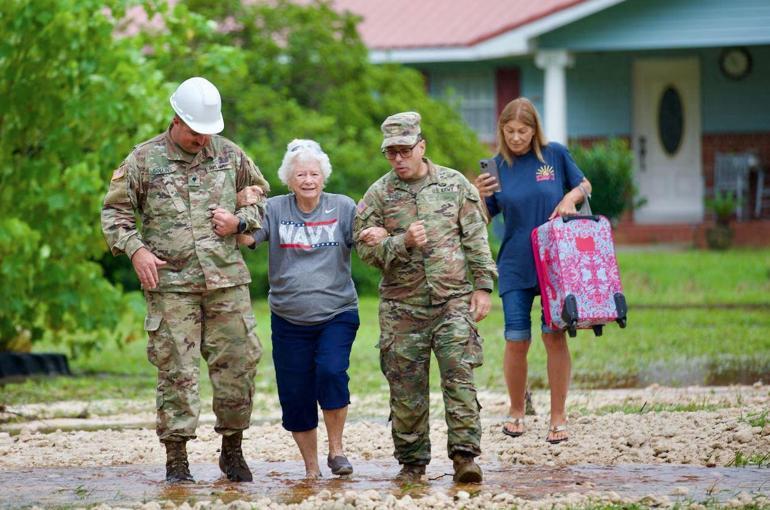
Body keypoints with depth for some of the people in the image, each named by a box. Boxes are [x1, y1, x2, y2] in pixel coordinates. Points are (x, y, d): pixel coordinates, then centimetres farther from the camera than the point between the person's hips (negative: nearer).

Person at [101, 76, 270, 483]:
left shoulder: (230, 155, 9)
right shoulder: (145, 159, 1)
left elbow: (263, 198, 21)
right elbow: (114, 211, 5)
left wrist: (240, 221, 1)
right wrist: (135, 250, -9)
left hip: (228, 281, 3)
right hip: (171, 284, -3)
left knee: (237, 365, 2)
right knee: (176, 371, -4)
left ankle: (232, 450, 18)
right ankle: (176, 461, 3)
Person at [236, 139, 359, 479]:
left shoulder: (342, 208, 1)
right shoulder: (276, 209, 3)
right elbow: (246, 239, -7)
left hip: (337, 314, -2)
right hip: (289, 320, 2)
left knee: (331, 372, -24)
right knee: (295, 396, 2)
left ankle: (336, 449, -4)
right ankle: (311, 468, 19)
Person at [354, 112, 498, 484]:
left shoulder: (455, 185, 5)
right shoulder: (378, 195, 4)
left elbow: (476, 240, 7)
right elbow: (365, 248, 0)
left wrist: (483, 286, 1)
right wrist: (403, 242, -16)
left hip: (454, 301, -1)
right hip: (402, 308, 1)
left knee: (459, 377, -11)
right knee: (406, 388, 3)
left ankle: (465, 456, -10)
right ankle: (412, 462, 12)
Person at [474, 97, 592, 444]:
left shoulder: (555, 155, -1)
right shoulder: (498, 166, 1)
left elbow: (584, 185, 14)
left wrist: (570, 198, -7)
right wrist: (478, 196, -15)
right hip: (515, 267, 1)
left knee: (554, 335, -5)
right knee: (516, 340, -4)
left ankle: (558, 416, 4)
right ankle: (516, 411, 18)